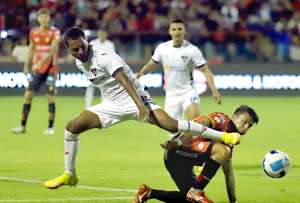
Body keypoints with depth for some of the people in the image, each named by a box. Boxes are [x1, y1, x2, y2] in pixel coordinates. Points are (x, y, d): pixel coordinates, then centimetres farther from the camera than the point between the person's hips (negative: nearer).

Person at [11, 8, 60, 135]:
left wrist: (41, 62, -31)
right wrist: (26, 66, 10)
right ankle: (22, 126, 5)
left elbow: (52, 51, -19)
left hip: (50, 69, -4)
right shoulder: (33, 33, 7)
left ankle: (50, 127, 3)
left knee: (51, 98, -6)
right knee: (28, 95, -1)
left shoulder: (54, 33, -7)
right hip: (36, 69, 4)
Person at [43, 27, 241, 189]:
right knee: (72, 126, -5)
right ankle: (69, 175, 10)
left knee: (169, 123, -26)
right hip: (111, 105, 7)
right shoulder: (80, 63, 3)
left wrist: (140, 106, -44)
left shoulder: (105, 57, -21)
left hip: (134, 99, -7)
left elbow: (124, 80, -32)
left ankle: (221, 135, -22)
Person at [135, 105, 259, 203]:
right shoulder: (222, 119, -3)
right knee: (222, 150, -26)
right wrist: (181, 139, -37)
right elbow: (202, 122, -22)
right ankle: (196, 190, -23)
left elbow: (229, 174, 25)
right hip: (177, 150, -10)